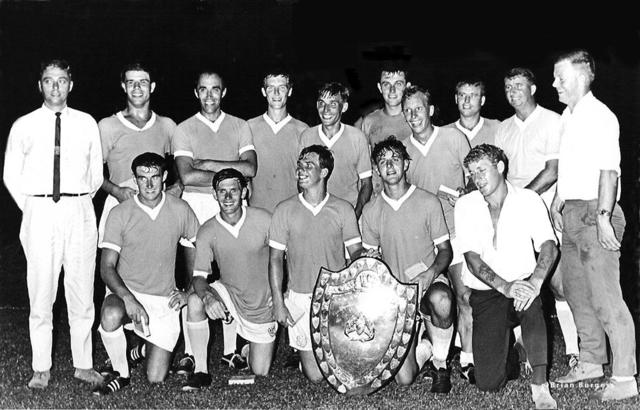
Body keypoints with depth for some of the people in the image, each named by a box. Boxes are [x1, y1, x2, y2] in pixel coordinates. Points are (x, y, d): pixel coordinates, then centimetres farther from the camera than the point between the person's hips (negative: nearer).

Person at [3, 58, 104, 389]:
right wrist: (31, 209, 4)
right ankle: (41, 370, 9)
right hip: (39, 213, -1)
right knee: (41, 293, 1)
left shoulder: (86, 124, 8)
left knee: (82, 293, 4)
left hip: (79, 213, 1)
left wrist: (79, 205, 8)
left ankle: (83, 365, 14)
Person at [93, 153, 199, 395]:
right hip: (125, 292, -1)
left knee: (156, 378, -2)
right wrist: (128, 298, -27)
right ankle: (120, 374, -11)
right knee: (111, 316, -39)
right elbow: (107, 268, -10)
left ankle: (148, 345, 34)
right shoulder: (119, 214, -7)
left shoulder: (181, 210, -1)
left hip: (164, 301, 1)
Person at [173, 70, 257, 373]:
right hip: (196, 205, -1)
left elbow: (250, 168, -4)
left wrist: (208, 164, -8)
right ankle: (189, 353, 3)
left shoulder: (240, 127, 11)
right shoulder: (184, 130, 6)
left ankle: (230, 350, 9)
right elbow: (187, 175, -9)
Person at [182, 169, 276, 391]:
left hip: (263, 301, -1)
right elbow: (199, 275, -14)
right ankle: (201, 371, -19)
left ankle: (251, 348, 39)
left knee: (260, 372, 1)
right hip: (229, 293, 1)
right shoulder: (207, 231, -11)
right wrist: (207, 297, -36)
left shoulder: (263, 219, -14)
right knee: (195, 301, -32)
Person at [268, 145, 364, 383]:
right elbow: (275, 259, 1)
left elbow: (356, 252, 5)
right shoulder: (285, 211, -1)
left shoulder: (343, 209, 2)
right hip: (301, 298, -1)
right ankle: (303, 354, 31)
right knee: (316, 375, -3)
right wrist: (278, 303, -5)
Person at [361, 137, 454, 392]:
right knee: (403, 378, -13)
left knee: (441, 300, -42)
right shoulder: (370, 211, 4)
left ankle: (440, 364, -13)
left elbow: (445, 250, 1)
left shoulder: (428, 202, -2)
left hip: (430, 279, -1)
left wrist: (432, 272, -20)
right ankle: (423, 348, 25)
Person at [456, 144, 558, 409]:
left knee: (530, 299, -39)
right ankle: (507, 348, 25)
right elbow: (472, 258, -9)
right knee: (488, 383, -11)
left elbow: (548, 246, -10)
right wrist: (505, 287, -25)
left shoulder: (528, 200, 0)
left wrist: (535, 282, -30)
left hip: (522, 284, -1)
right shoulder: (465, 206, 0)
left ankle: (540, 385, -29)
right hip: (486, 294, 1)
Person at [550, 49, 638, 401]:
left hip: (594, 211, -10)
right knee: (576, 290, 16)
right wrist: (557, 204, 21)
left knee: (605, 296, -9)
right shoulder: (568, 116, 15)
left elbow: (609, 170, -19)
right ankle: (591, 361, 29)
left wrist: (603, 217, -24)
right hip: (572, 213, 10)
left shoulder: (599, 117, -12)